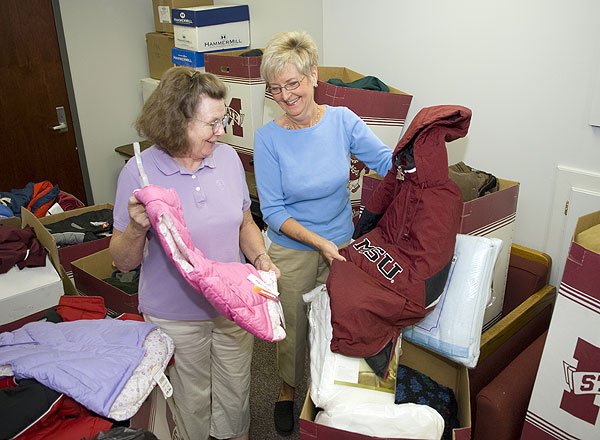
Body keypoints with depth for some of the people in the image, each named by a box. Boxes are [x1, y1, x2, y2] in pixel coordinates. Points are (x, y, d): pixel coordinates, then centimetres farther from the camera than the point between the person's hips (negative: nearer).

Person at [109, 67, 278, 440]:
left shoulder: (228, 158, -5)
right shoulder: (140, 172, -17)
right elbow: (124, 261, -11)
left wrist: (261, 258, -10)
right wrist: (138, 228, -31)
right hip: (176, 315, -3)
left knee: (236, 388, 23)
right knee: (192, 396, 19)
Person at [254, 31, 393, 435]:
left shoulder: (342, 120, -10)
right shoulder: (268, 138, -16)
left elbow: (387, 161, -8)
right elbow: (273, 211, -15)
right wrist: (319, 242, -25)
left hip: (341, 244, 2)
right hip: (292, 253, -2)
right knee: (293, 327, 18)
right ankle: (288, 390, 47)